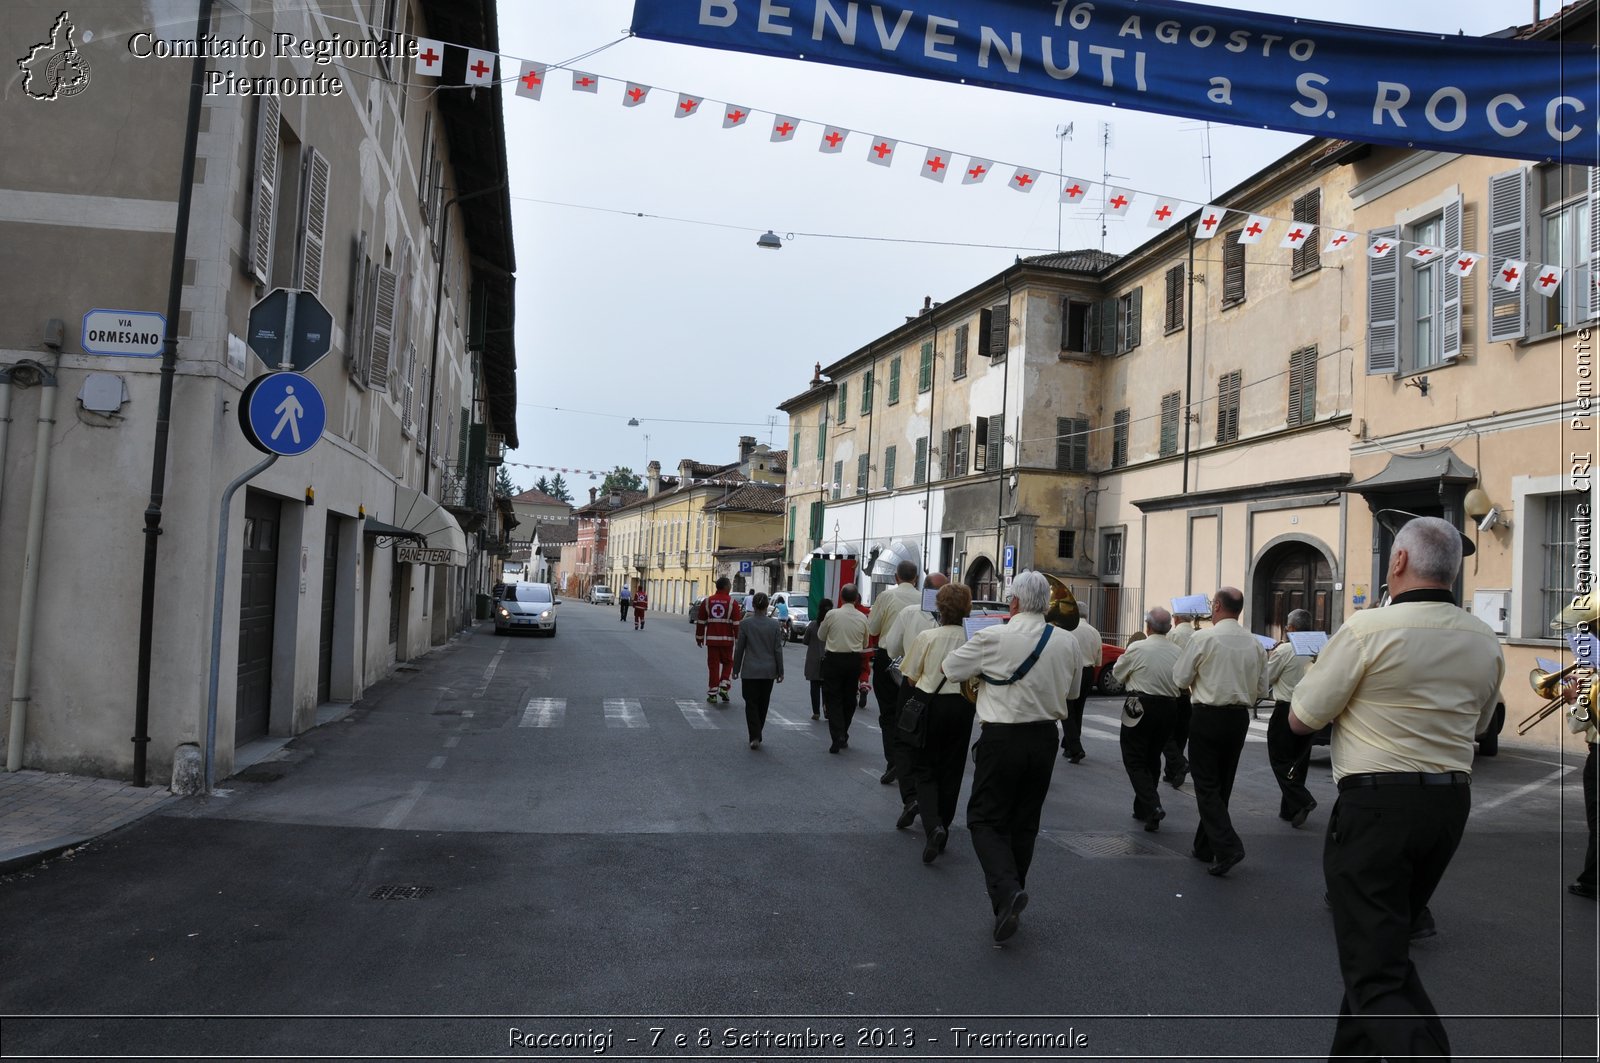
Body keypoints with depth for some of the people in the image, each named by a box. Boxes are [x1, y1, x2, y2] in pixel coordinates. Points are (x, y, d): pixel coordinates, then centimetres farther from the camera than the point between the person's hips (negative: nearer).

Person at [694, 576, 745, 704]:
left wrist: (699, 637, 16)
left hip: (711, 639, 2)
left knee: (713, 665, 6)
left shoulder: (707, 601, 6)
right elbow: (737, 623, -6)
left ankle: (712, 694, 6)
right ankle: (724, 687, 0)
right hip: (727, 639, -2)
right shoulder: (732, 603, -3)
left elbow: (700, 621, 8)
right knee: (727, 663, 15)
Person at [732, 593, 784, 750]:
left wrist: (736, 669, 7)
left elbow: (739, 648, -3)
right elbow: (778, 650, -2)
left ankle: (755, 737, -9)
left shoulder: (746, 623, -8)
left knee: (751, 704, 4)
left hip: (750, 671, -2)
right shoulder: (774, 625, -4)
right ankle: (757, 735, 25)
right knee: (763, 704, 15)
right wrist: (780, 671, 6)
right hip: (768, 671, 2)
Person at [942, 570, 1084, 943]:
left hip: (1002, 738, -5)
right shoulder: (1067, 643, 1)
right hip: (1045, 737, 5)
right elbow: (1072, 690, 16)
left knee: (986, 818, 5)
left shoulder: (993, 638, -14)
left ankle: (1006, 888, -17)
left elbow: (952, 668, -1)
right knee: (1025, 822, 16)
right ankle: (1011, 899, 24)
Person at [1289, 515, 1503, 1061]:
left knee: (1378, 974, -4)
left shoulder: (1368, 628, -15)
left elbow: (1302, 719, -8)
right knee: (1386, 943, 22)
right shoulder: (1486, 642, 6)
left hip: (1376, 801, -7)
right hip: (1452, 800, 7)